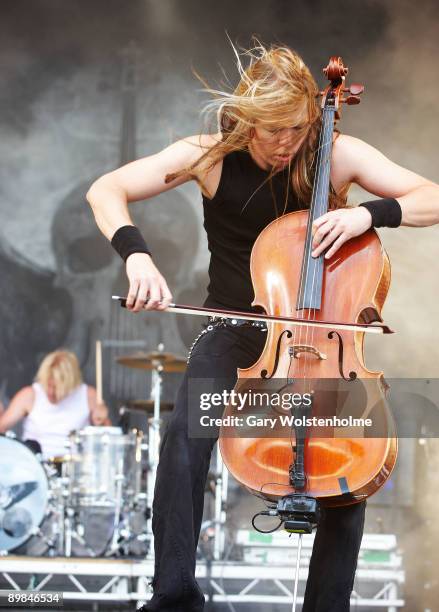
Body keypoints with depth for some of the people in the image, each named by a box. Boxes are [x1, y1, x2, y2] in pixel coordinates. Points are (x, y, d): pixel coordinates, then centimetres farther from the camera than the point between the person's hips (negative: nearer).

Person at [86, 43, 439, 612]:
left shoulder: (339, 154, -8)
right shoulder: (212, 156, -9)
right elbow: (105, 191, -12)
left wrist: (369, 213, -27)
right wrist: (136, 254, -31)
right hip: (235, 328, 0)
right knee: (185, 433, -29)